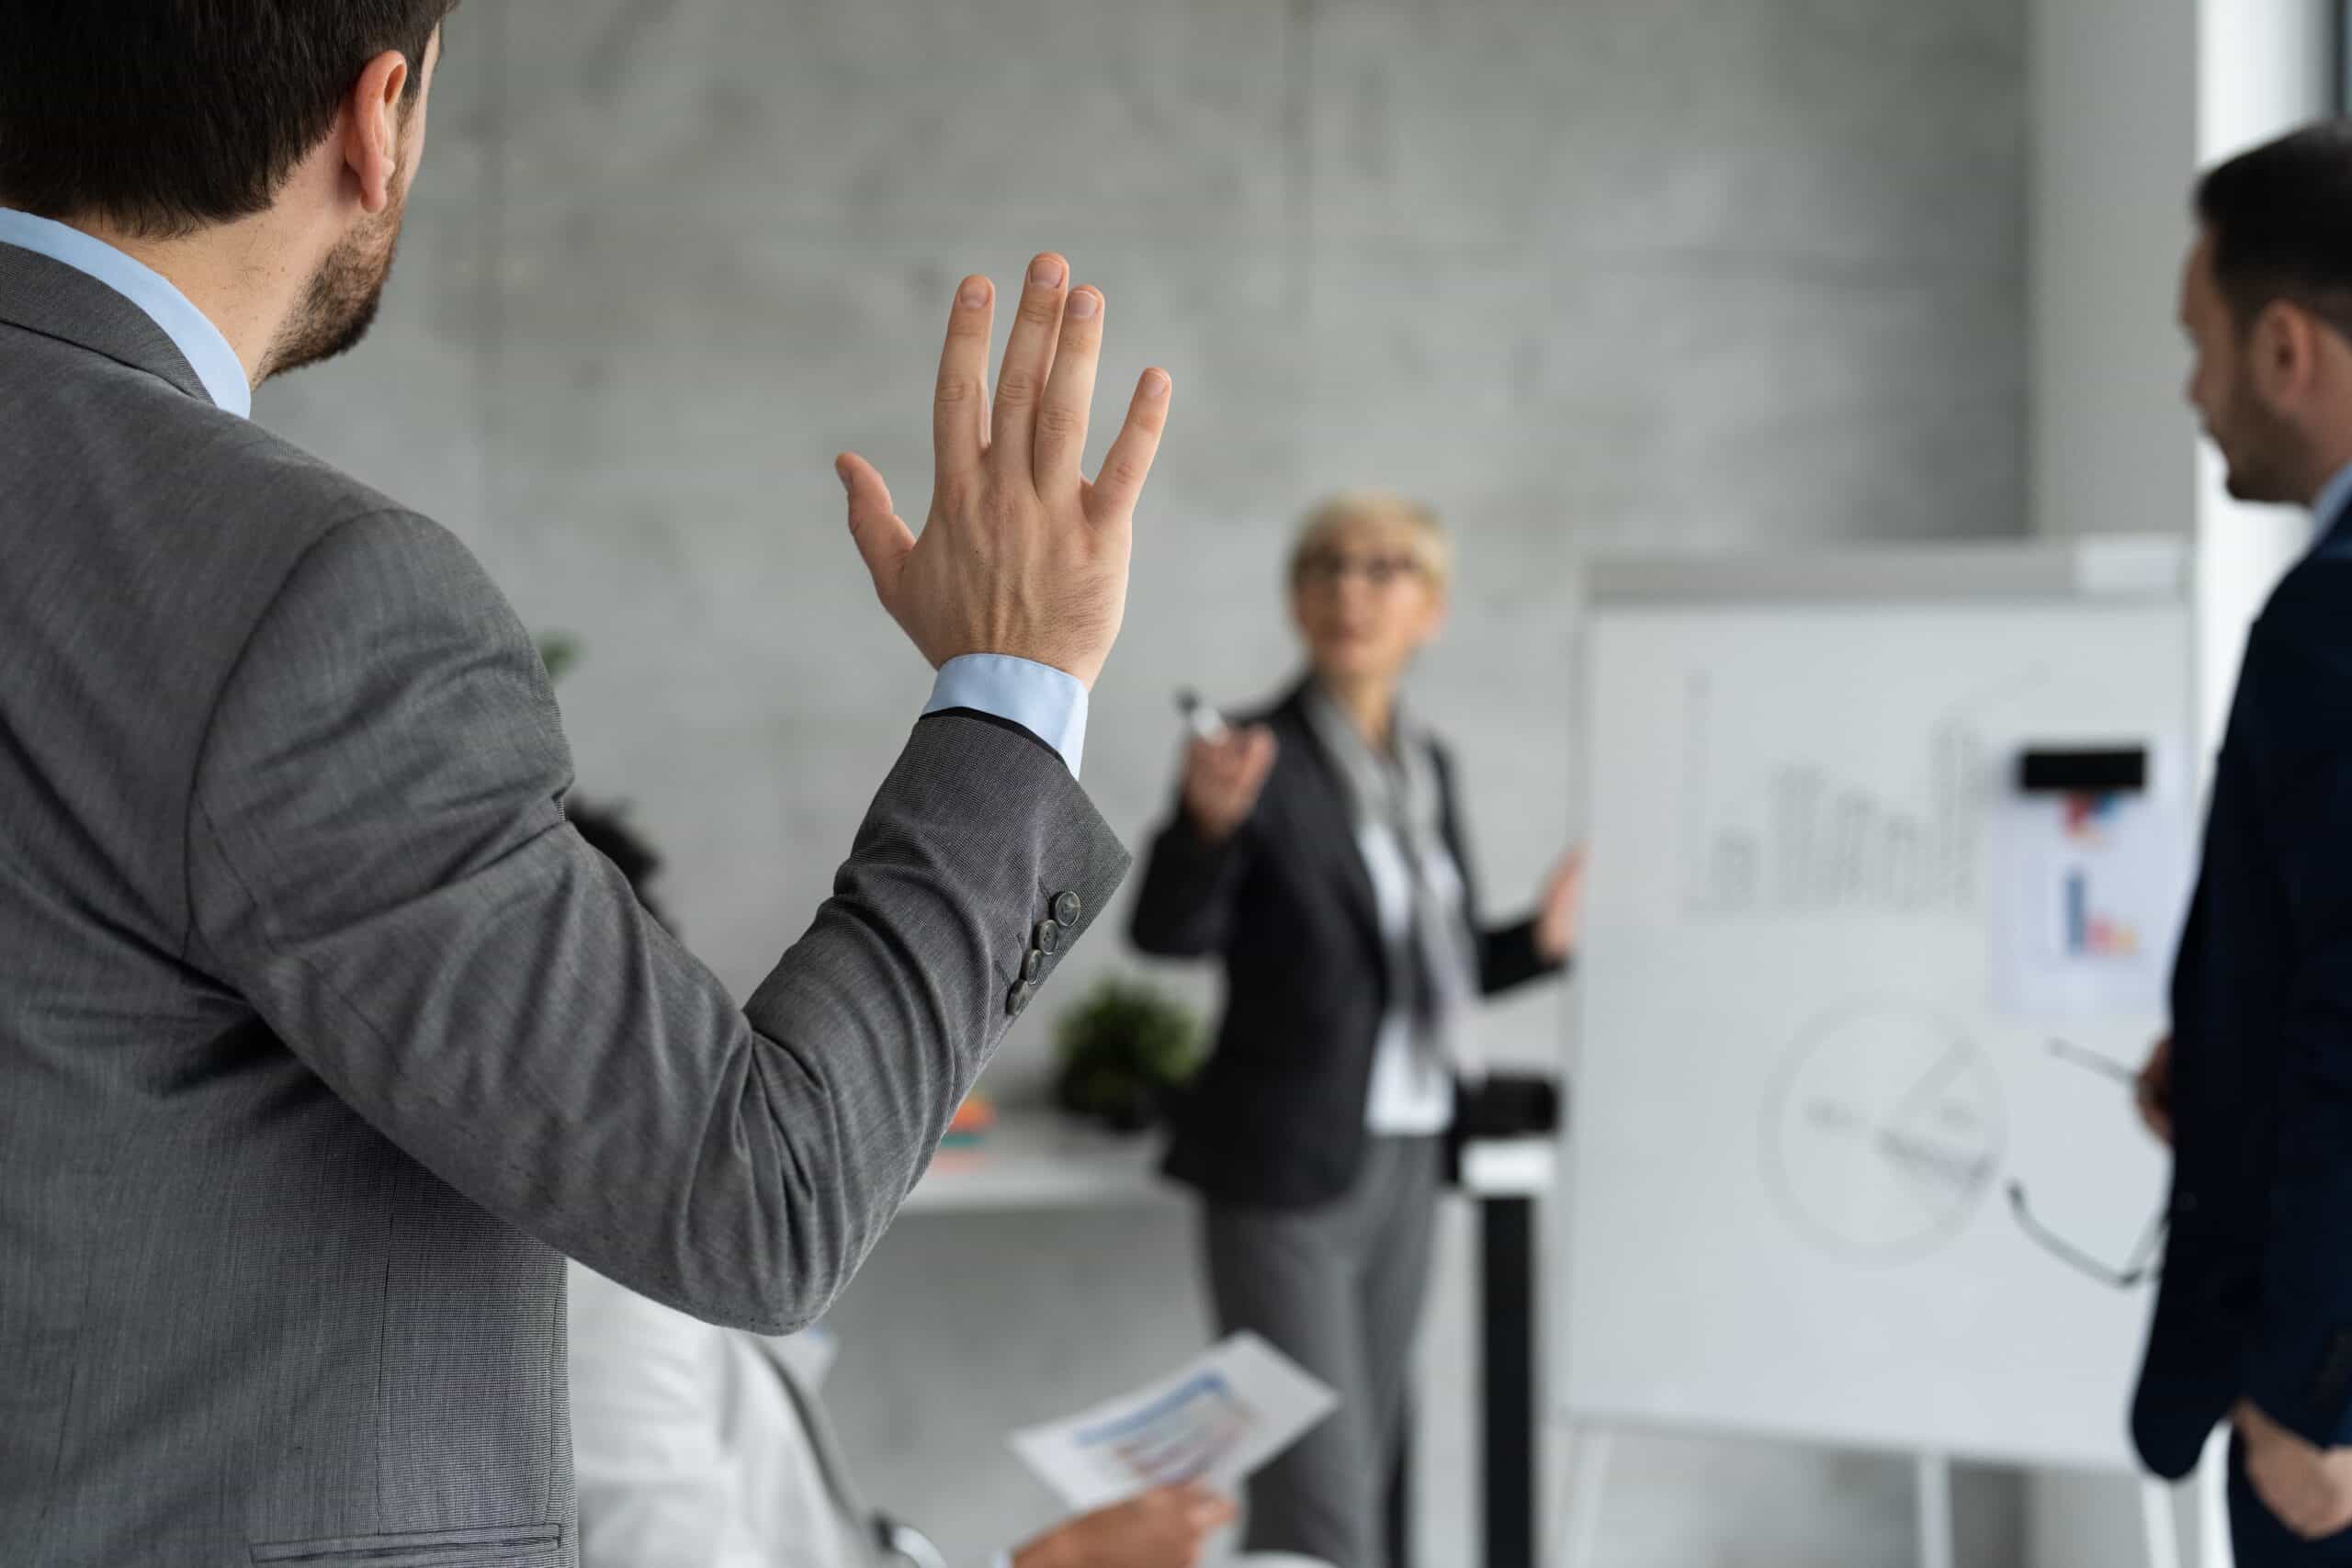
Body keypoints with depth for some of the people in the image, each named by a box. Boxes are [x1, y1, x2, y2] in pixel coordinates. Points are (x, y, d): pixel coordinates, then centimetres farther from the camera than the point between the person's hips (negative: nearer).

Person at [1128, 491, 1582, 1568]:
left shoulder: (1427, 766, 9)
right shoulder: (1265, 759, -12)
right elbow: (1168, 930, -27)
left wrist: (1543, 940, 0)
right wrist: (1208, 823, -45)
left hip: (1404, 1158, 7)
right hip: (1286, 1167, -7)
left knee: (1362, 1472, 14)